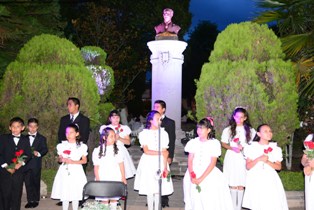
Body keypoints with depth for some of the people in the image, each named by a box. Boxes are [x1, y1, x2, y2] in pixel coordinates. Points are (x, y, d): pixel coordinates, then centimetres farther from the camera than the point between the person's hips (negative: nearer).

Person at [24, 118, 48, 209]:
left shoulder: (41, 138, 6)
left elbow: (45, 149, -3)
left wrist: (39, 153, -21)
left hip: (36, 164, -2)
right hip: (26, 163, 2)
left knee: (36, 182, 5)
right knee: (28, 182, 4)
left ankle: (36, 200, 15)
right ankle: (30, 200, 12)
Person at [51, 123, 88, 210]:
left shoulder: (81, 146, -1)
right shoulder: (62, 145, 5)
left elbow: (84, 160, 1)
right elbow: (59, 158, 12)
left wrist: (73, 162, -13)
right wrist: (62, 159, -11)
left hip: (76, 172, -2)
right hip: (64, 171, 2)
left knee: (75, 195, 3)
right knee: (64, 195, 2)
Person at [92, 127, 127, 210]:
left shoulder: (117, 150, 1)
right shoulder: (97, 151, -4)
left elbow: (121, 164, 4)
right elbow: (96, 167, -2)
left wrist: (123, 177, 4)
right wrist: (97, 180, -4)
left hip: (116, 179, 2)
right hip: (103, 180, -1)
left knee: (114, 198, 8)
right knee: (104, 200, 5)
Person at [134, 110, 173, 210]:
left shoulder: (163, 133, 3)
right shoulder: (144, 133, -1)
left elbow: (165, 152, -1)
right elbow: (146, 151, -9)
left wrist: (165, 167, -8)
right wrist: (161, 153, -9)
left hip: (160, 163, 1)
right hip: (148, 163, -1)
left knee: (159, 189, 3)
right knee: (149, 189, 3)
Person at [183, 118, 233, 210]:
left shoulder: (215, 143, -2)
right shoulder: (193, 142, 6)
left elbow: (212, 163, -7)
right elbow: (190, 161, 3)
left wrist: (201, 178, -15)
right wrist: (192, 175, -15)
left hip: (209, 173, -2)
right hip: (194, 173, 2)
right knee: (195, 200, -9)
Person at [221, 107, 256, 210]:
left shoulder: (250, 131, 5)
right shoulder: (228, 130, 5)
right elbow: (223, 144, 7)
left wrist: (244, 148, -12)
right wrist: (232, 148, -11)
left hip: (244, 159, 0)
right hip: (231, 159, 0)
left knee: (241, 185, 0)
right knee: (233, 184, 1)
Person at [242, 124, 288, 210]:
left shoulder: (275, 148, 7)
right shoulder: (252, 147, 2)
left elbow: (278, 167, 5)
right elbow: (248, 166, -1)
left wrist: (267, 162, -12)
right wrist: (258, 159, -16)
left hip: (270, 180, 2)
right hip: (256, 180, -1)